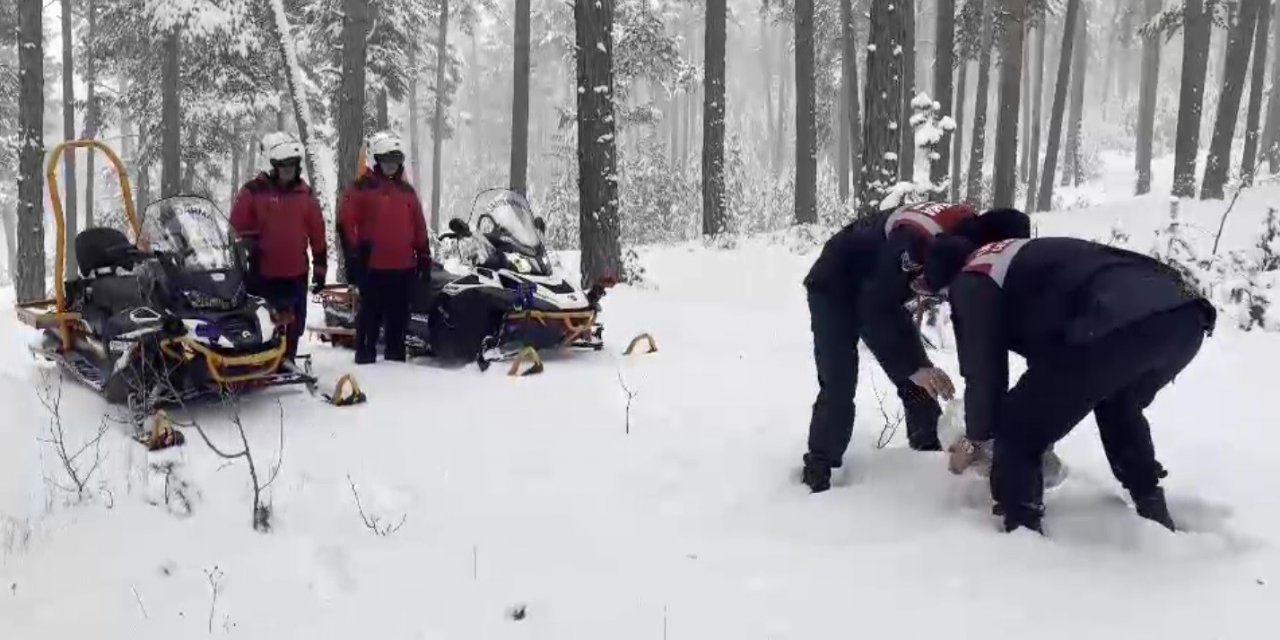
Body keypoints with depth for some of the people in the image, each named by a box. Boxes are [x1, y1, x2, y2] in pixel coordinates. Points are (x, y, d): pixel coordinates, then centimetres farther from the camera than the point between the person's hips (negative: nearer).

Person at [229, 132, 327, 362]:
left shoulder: (304, 192, 9)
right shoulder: (253, 191, -4)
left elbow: (317, 231, 11)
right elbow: (237, 227, -3)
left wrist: (320, 264, 9)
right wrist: (245, 253, -6)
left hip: (297, 273, 4)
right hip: (262, 273, -4)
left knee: (293, 326, 10)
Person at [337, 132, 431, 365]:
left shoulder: (407, 191, 16)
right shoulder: (361, 188, -2)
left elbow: (419, 226, 20)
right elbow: (346, 223, -6)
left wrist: (424, 255, 16)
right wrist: (353, 256, -11)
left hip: (404, 267, 5)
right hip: (372, 266, -5)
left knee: (399, 317, 11)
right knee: (371, 315, -2)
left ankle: (396, 358, 20)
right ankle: (365, 358, 4)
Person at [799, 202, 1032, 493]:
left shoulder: (968, 231, -13)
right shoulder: (918, 239, -40)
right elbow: (874, 310, -38)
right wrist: (914, 369, -40)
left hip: (878, 291, 8)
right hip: (834, 289, -8)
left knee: (921, 381, 4)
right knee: (839, 387, -15)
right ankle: (818, 473, -4)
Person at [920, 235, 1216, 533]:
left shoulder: (972, 283, 14)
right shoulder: (1025, 259, 38)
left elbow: (983, 371, 13)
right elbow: (1051, 349, 43)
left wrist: (975, 436, 30)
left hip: (1120, 326, -9)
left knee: (1017, 430, 6)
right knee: (1119, 405, 39)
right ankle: (1154, 514, 42)